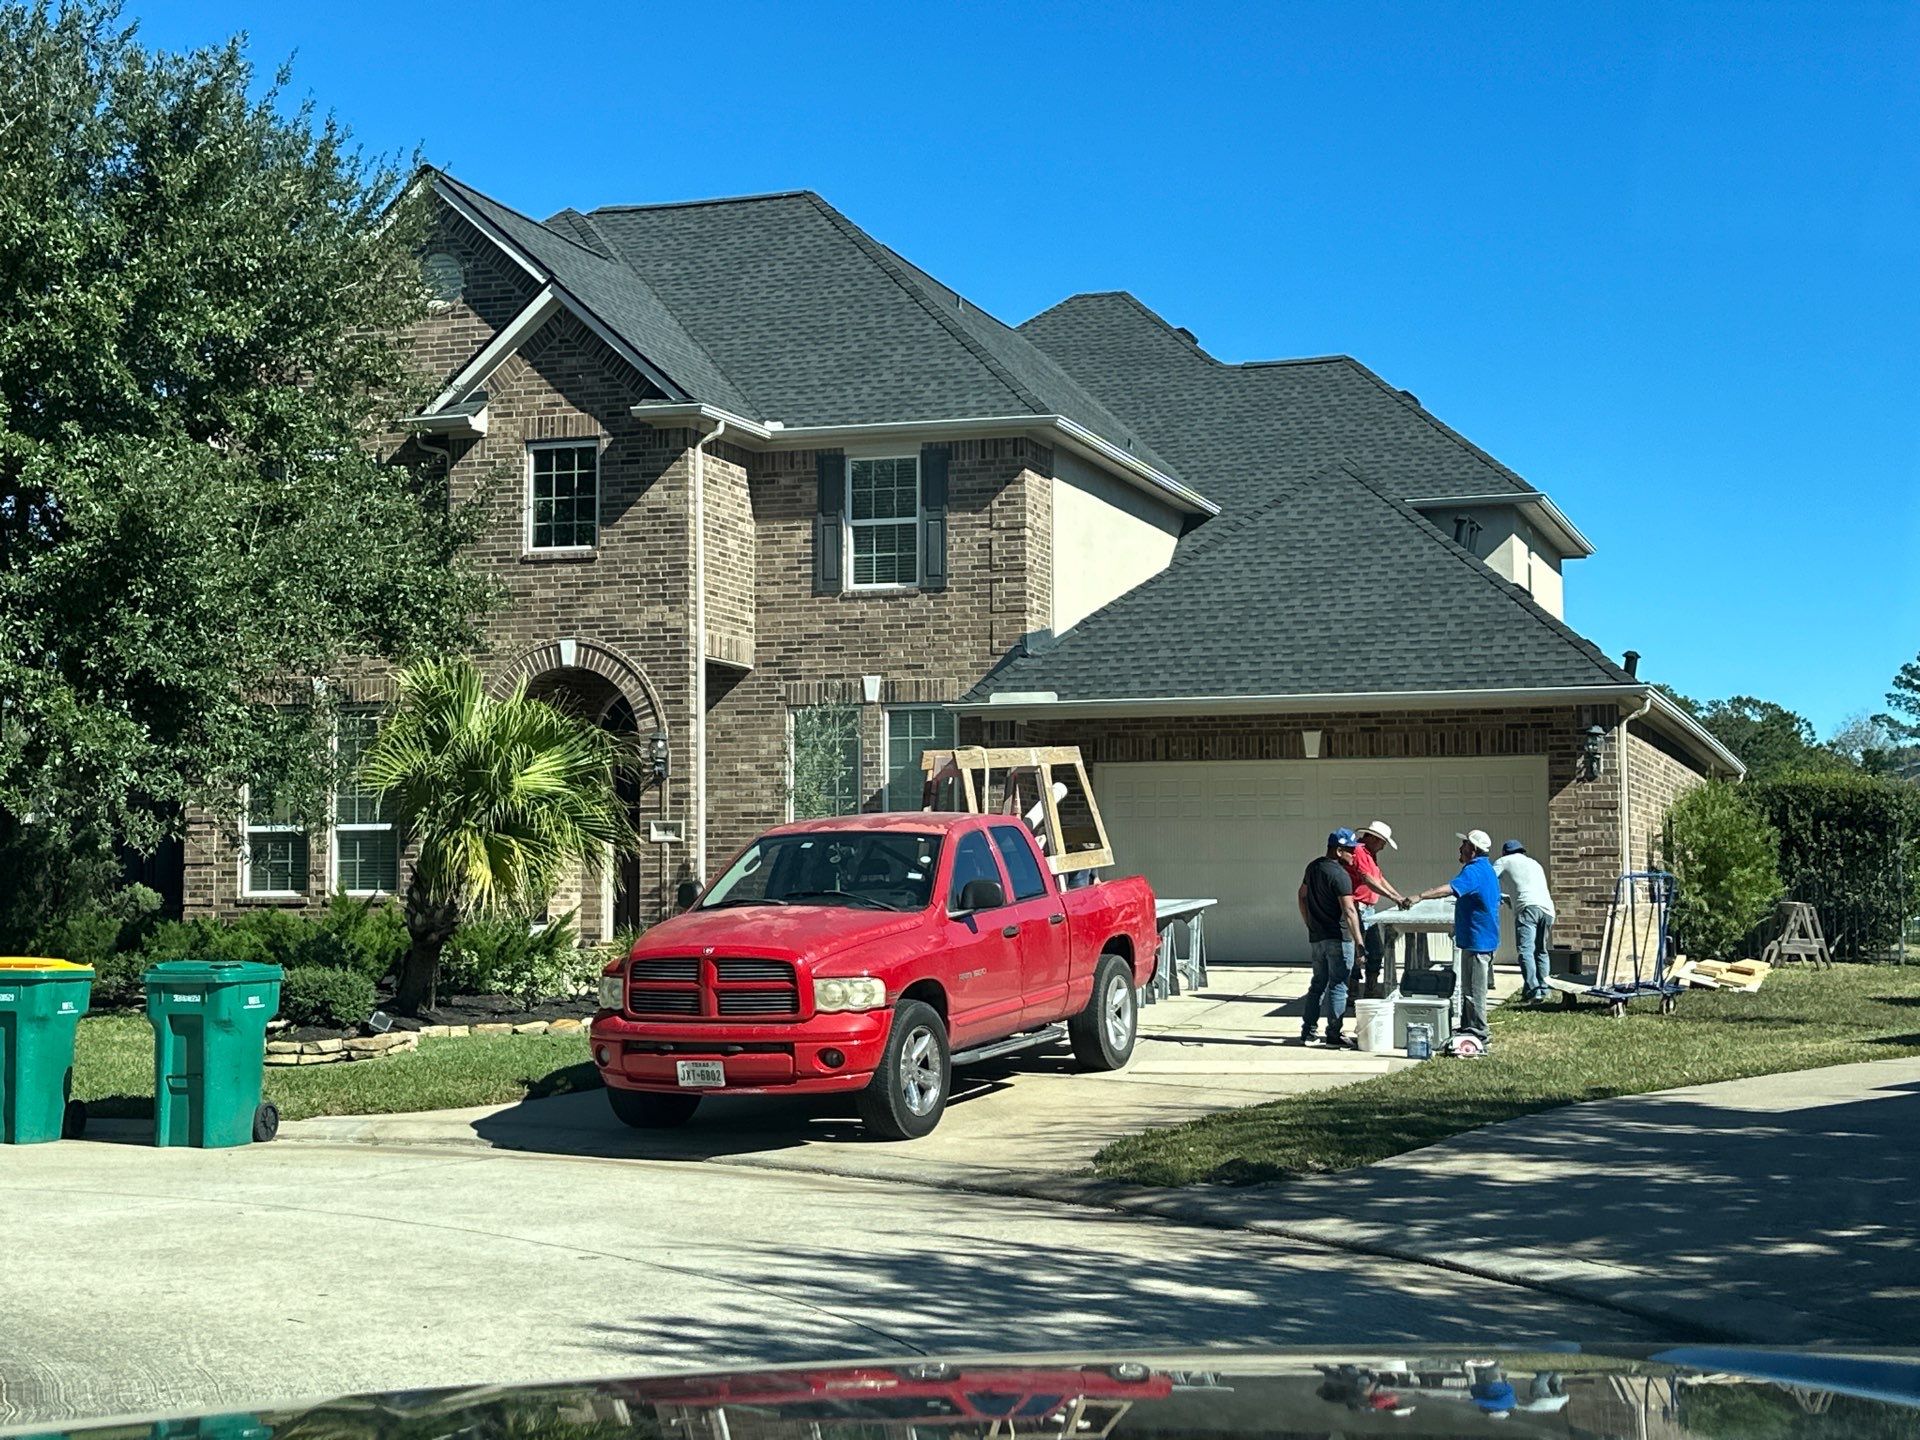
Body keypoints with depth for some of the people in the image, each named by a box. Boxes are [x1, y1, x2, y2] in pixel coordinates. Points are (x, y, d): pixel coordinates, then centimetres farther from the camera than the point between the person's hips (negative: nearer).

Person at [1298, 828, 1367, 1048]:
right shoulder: (1339, 875, -17)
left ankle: (1308, 1032, 19)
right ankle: (1334, 1036, -1)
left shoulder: (1313, 867, 10)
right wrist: (1358, 942, -24)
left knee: (1318, 983, 16)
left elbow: (1302, 896, 21)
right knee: (1337, 986, -2)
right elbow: (1349, 911, -23)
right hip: (1338, 937, -8)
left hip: (1316, 937, 8)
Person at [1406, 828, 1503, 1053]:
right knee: (1469, 989, 18)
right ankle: (1468, 1029, 26)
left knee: (1473, 991, -6)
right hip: (1482, 939, 11)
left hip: (1476, 941, -11)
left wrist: (1419, 896, -48)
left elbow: (1450, 889, -37)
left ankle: (1477, 1037, -2)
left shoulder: (1474, 871, -20)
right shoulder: (1486, 870, 15)